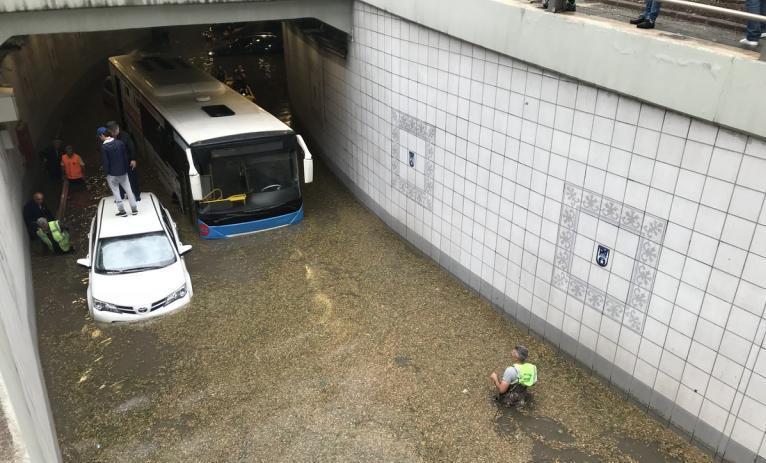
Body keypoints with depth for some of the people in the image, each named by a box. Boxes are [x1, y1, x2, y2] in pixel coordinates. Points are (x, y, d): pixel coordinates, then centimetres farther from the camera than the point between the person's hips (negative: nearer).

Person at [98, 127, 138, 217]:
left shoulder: (104, 147, -17)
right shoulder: (120, 143, -4)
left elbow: (105, 162, -16)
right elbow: (126, 157, 2)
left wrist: (106, 172, -2)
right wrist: (126, 168, 11)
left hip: (112, 174, -4)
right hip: (123, 171, 4)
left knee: (116, 192, 9)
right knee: (128, 190, 11)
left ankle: (122, 211, 11)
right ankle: (134, 209, 14)